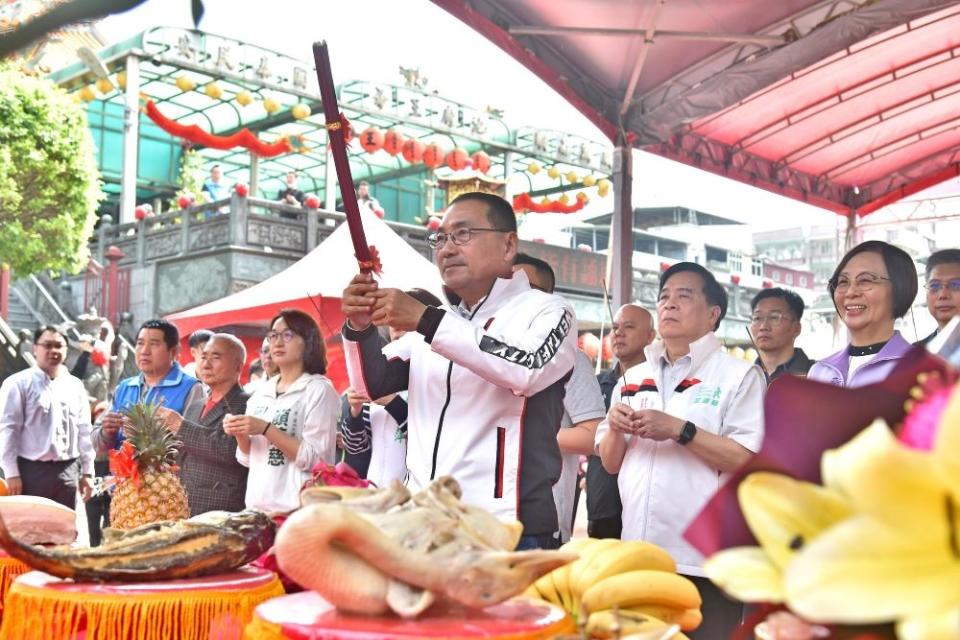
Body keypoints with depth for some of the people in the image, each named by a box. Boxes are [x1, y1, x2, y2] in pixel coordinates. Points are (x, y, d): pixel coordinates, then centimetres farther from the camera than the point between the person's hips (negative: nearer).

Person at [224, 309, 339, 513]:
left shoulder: (319, 390, -6)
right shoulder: (261, 393, 11)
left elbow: (315, 459, -13)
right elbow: (248, 458, 16)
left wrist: (266, 429, -17)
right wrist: (240, 434, -3)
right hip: (257, 506, 5)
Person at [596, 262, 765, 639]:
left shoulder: (739, 376, -1)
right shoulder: (632, 379, 15)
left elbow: (749, 461, -11)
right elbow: (610, 463, 16)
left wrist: (679, 430, -18)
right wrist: (615, 428, -4)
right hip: (639, 553, 5)